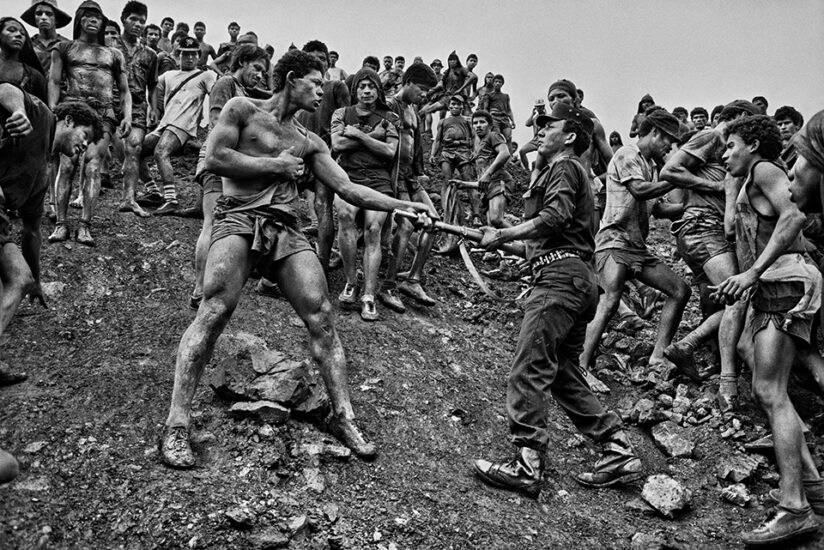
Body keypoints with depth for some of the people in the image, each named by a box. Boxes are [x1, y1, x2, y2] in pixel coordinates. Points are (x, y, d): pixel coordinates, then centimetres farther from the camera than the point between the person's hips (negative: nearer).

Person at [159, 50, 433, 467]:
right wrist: (276, 166, 0)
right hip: (239, 218, -5)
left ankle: (343, 416, 1)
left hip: (286, 229, 5)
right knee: (215, 311, -21)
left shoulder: (308, 142, 23)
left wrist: (402, 205, 6)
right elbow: (215, 158, -4)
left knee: (321, 316, -8)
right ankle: (176, 425, -16)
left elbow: (347, 188, 16)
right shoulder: (243, 109, 10)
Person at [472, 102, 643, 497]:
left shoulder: (564, 168, -1)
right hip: (579, 278, 11)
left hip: (561, 275, -11)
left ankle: (527, 467, -15)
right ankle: (619, 451, 13)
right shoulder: (555, 172, 30)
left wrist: (502, 236, -18)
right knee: (563, 374, 12)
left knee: (528, 371, -14)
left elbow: (554, 217, -19)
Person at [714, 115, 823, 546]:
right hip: (769, 291, 10)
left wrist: (752, 272, -23)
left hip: (786, 283, -10)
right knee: (766, 391, 10)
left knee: (769, 391, -17)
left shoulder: (764, 170, 1)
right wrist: (738, 283, 15)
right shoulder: (750, 186, 28)